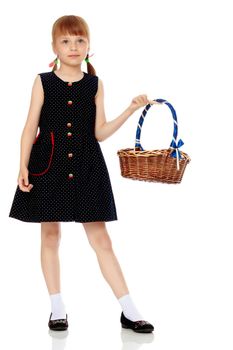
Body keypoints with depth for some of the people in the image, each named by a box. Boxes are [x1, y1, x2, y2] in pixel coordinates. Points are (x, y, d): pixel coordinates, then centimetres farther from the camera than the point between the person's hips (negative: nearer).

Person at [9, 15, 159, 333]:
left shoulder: (95, 85, 4)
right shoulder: (43, 82, 1)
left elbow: (100, 132, 2)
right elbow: (31, 127, 0)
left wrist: (131, 110, -6)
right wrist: (24, 166, -8)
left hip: (86, 168, 0)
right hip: (48, 165, 0)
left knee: (100, 238, 1)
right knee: (50, 234, 7)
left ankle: (129, 311, 3)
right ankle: (57, 308, 19)